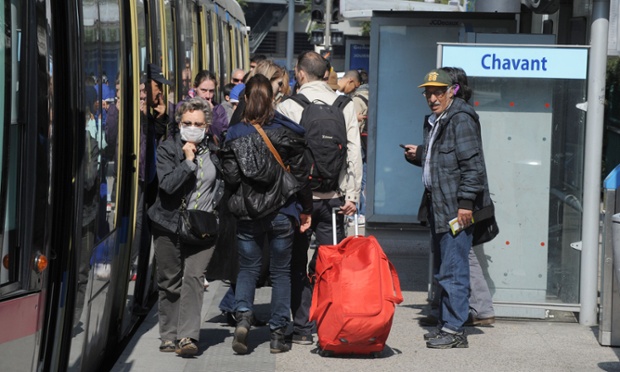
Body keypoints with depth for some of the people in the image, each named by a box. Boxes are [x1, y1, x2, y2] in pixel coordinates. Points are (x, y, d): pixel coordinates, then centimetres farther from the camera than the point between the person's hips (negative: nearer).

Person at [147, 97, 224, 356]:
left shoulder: (215, 150, 4)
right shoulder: (167, 150, -5)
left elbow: (223, 181, 21)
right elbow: (168, 184, -19)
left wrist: (217, 205, 9)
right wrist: (188, 161, -21)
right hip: (170, 225, -1)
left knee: (194, 277, -12)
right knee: (169, 281, 8)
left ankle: (188, 337, -15)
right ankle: (169, 336, 18)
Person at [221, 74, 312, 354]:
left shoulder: (235, 134, -4)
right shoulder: (286, 132, -4)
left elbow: (230, 178, -6)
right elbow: (300, 174, -2)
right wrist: (305, 210, 8)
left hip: (248, 214, 0)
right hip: (282, 213, 0)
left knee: (247, 269, 13)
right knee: (281, 272, 9)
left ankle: (243, 317, -11)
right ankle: (278, 335, 9)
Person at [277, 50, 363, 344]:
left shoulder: (287, 106, -6)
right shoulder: (344, 105, 2)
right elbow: (354, 153, 0)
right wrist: (352, 195, 3)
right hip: (333, 195, 2)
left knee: (297, 264, 7)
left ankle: (302, 328, 7)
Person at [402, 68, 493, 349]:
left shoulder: (460, 119, -12)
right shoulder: (434, 120, 17)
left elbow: (472, 164, -18)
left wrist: (465, 202, -21)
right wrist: (419, 154, 19)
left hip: (456, 208, -10)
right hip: (438, 207, 10)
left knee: (452, 271, -9)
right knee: (442, 270, 15)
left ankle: (454, 330, -4)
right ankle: (446, 324, 24)